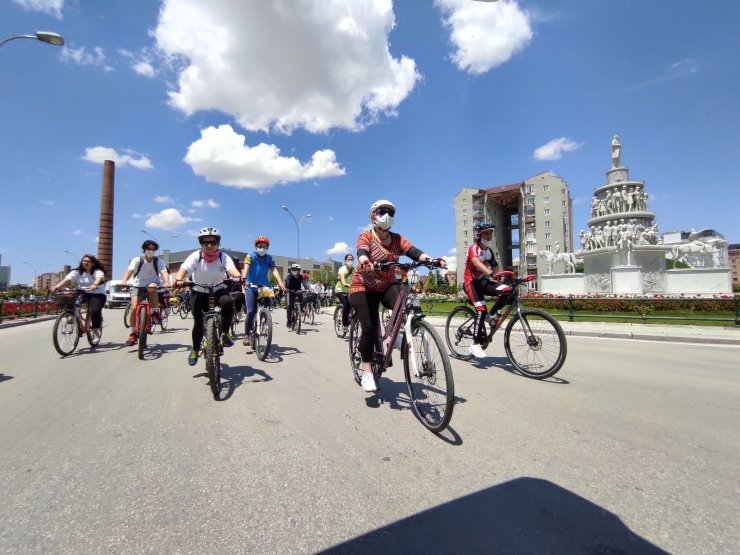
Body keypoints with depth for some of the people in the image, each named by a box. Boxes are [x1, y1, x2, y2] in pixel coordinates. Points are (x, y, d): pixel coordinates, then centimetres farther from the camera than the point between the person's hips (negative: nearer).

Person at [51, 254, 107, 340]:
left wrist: (94, 285, -50)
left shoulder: (97, 271, -3)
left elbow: (99, 278, -27)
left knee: (95, 311, -28)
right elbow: (67, 279, -8)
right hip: (81, 294, 4)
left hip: (97, 294, -4)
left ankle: (96, 330, -9)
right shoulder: (77, 272, 8)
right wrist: (56, 286, -28)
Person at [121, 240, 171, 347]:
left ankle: (155, 312, -16)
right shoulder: (137, 260, -8)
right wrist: (124, 281, -43)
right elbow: (129, 270, -23)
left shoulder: (158, 261, -7)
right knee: (134, 308, -15)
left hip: (152, 284, 0)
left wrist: (166, 281, -46)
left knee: (151, 288, -38)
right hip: (138, 286, 1)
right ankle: (132, 334, 0)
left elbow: (164, 272, -24)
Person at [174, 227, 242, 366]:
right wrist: (178, 279, -53)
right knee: (198, 322, -8)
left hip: (218, 290, 0)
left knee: (228, 302, -33)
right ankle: (195, 349, 20)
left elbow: (231, 267, -32)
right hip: (199, 292, 0)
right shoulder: (196, 256, -14)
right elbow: (185, 267, -31)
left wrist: (238, 277, -56)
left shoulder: (223, 257, -14)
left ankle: (225, 334, -14)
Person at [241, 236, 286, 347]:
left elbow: (274, 270, -12)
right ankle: (246, 336, -2)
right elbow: (246, 267, -21)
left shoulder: (269, 258, 3)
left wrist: (280, 282, -31)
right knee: (251, 312, -12)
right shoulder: (250, 256, -4)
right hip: (251, 287, -3)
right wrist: (243, 278, -42)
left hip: (264, 287, 3)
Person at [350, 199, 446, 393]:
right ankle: (367, 373, 1)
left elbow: (414, 252, -17)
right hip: (364, 288, -3)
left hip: (388, 286, 3)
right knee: (369, 328, -15)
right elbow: (362, 253, -32)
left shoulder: (397, 239, -1)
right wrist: (365, 263, -56)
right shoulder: (366, 237, -11)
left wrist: (432, 259, -38)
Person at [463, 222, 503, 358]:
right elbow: (476, 263, -33)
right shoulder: (473, 248, -13)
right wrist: (491, 273, -48)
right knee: (482, 310, -21)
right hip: (471, 282, -6)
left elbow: (495, 267, 7)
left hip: (483, 281, 7)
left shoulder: (489, 251, 11)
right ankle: (475, 344, -12)